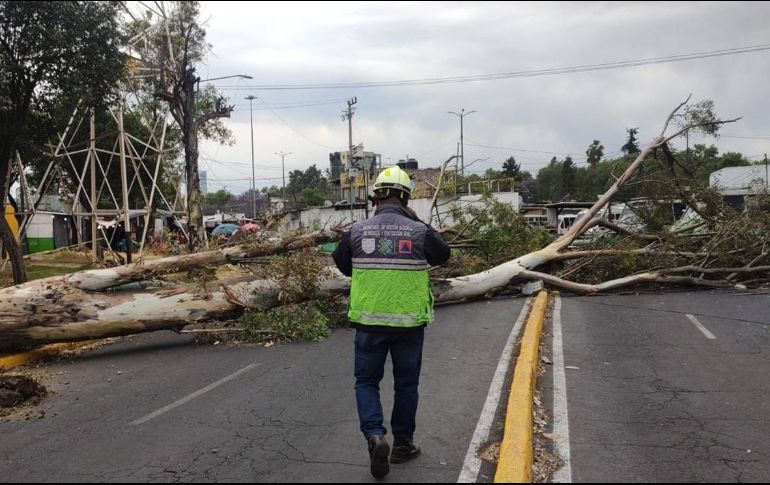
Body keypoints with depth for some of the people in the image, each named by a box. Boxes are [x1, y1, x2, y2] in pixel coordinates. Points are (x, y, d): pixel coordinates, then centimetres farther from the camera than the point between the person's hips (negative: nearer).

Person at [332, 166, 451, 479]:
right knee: (406, 384, 16)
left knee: (366, 381, 13)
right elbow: (443, 254, 11)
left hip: (368, 322, 0)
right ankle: (403, 444, 25)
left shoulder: (357, 231, -6)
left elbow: (341, 262, 11)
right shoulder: (420, 231, -9)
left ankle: (374, 435, -7)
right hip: (409, 323, 0)